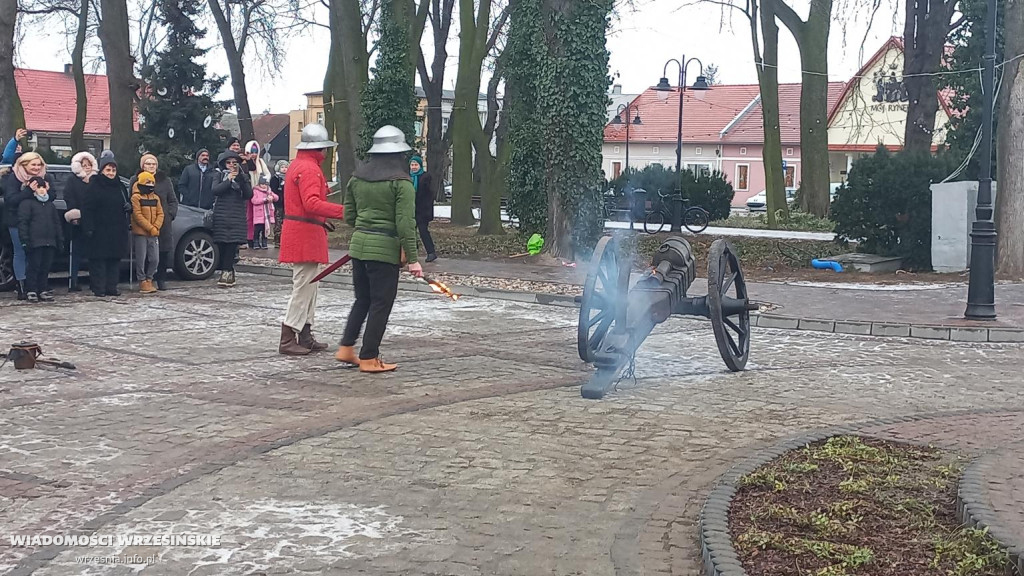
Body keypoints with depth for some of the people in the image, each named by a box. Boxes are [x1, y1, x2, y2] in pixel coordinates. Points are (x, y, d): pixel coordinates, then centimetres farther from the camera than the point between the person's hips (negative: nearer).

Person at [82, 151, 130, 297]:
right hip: (100, 230, -6)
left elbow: (127, 202, 27)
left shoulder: (120, 186, 16)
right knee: (99, 260, -5)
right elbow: (87, 209, -8)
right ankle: (98, 289, -2)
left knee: (115, 259, 6)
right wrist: (88, 228, -17)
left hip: (118, 230, 6)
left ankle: (111, 287, 12)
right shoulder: (94, 186, -3)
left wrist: (129, 206, 1)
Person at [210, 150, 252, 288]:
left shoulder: (243, 177, 13)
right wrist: (228, 180, -13)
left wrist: (240, 178, -10)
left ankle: (226, 272, -8)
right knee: (222, 244, -6)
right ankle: (228, 272, 0)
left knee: (232, 244, -9)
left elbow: (249, 194, -1)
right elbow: (214, 190, -6)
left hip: (237, 216, 0)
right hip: (221, 215, 0)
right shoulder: (219, 175, 11)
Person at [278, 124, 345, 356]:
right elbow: (312, 203, -28)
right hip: (306, 235, -11)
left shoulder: (297, 165, 17)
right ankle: (288, 340, -7)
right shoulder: (309, 169, -16)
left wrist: (320, 221, 28)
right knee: (304, 287, -8)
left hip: (298, 232, 11)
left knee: (308, 287, 15)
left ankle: (305, 337, 20)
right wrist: (342, 211, -33)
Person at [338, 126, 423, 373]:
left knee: (362, 299, 19)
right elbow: (405, 224, -15)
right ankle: (368, 358, 7)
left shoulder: (357, 178, 7)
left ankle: (346, 348, 19)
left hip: (358, 245, 6)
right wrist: (412, 259, -12)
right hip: (385, 250, -6)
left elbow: (349, 216, 11)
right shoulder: (401, 183, -11)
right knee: (381, 304, 3)